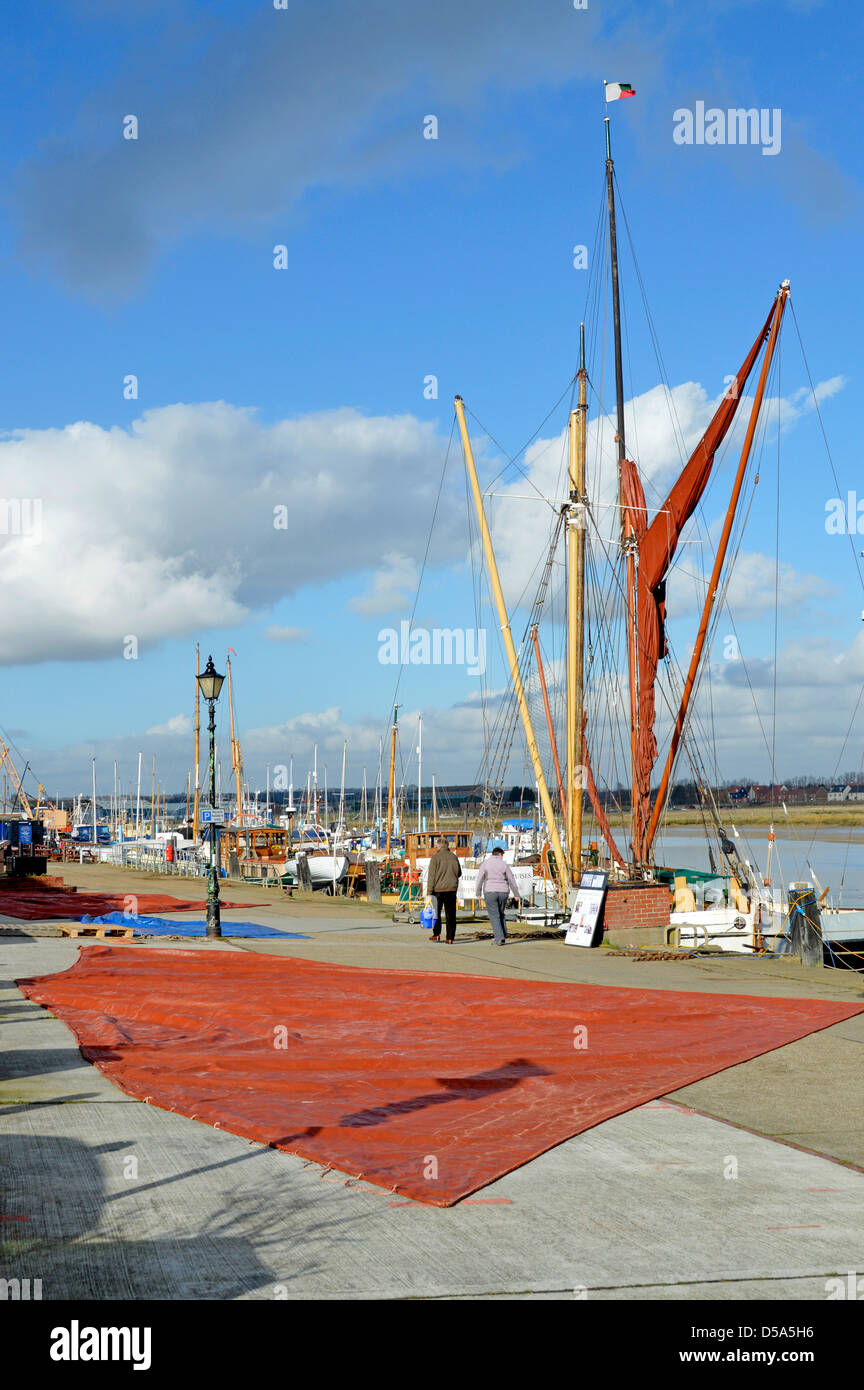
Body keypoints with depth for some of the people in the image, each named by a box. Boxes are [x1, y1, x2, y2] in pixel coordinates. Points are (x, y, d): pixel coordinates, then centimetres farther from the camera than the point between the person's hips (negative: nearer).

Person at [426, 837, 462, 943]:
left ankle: (436, 934, 12)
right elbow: (459, 873, 17)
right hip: (452, 889, 3)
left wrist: (429, 891, -9)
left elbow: (431, 875, -10)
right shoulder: (454, 857, 7)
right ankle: (450, 938, 1)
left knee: (436, 912, 13)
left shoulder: (435, 857, -6)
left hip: (438, 889, -3)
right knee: (451, 914, 4)